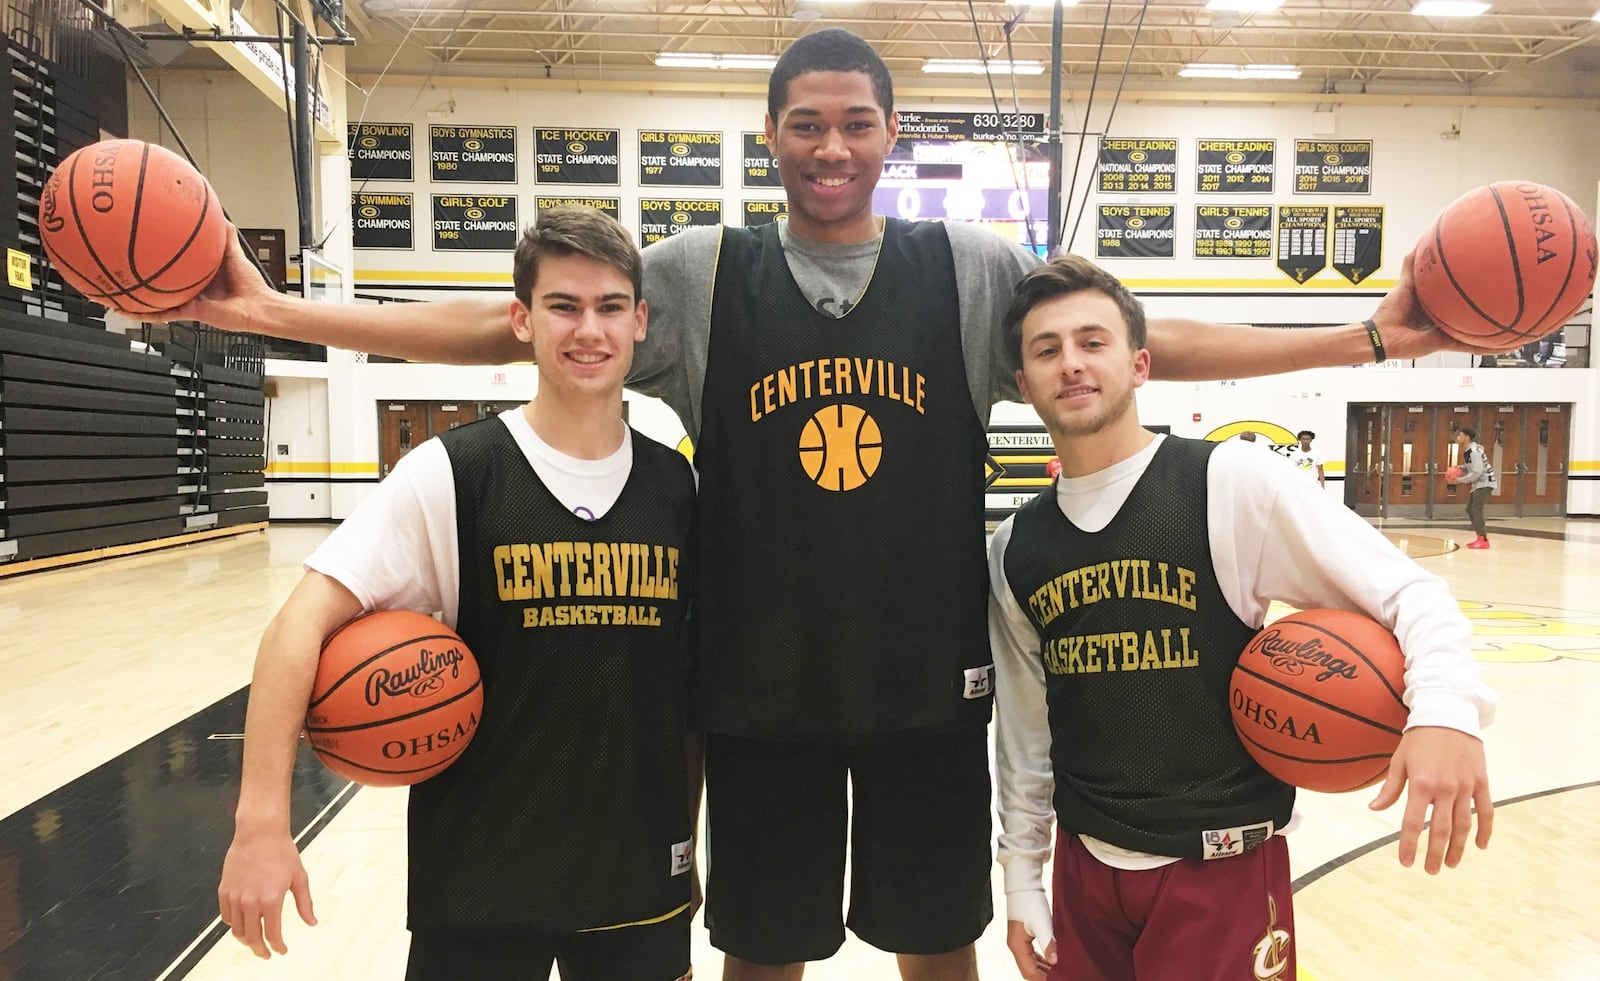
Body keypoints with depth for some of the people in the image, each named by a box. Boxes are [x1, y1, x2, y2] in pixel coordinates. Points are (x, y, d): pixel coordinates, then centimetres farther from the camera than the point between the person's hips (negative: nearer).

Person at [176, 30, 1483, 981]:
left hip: (931, 678, 1)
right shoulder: (701, 274, -2)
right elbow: (504, 328, -2)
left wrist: (1368, 337, -3)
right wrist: (270, 310, -6)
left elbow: (1148, 340, 2)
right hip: (759, 685, 0)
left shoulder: (973, 268, -1)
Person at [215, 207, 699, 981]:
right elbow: (304, 623, -13)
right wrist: (261, 821, -20)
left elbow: (692, 681, 6)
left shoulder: (677, 485, -1)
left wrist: (687, 844, 9)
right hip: (479, 873, -3)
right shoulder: (451, 472, -11)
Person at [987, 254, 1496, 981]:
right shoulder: (1014, 548, 0)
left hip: (1224, 869, -3)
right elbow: (1024, 731, 8)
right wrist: (1021, 881, 10)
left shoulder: (1229, 481, -13)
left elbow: (1407, 592, -11)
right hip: (1085, 867, 4)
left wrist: (1447, 706, -30)